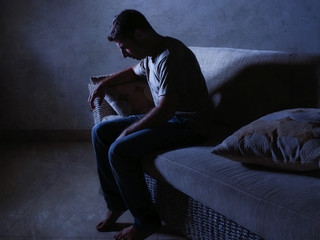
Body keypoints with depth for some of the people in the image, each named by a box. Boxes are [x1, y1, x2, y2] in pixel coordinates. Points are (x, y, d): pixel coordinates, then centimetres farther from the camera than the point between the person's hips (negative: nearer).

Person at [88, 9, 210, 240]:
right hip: (165, 117, 10)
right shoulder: (150, 55, 8)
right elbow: (134, 72, 34)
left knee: (119, 150, -25)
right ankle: (116, 204, 13)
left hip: (185, 124, -10)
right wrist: (104, 83, 21)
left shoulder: (170, 56, -23)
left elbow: (165, 110, -29)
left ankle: (147, 220, -9)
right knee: (100, 132, 5)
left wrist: (127, 131, -19)